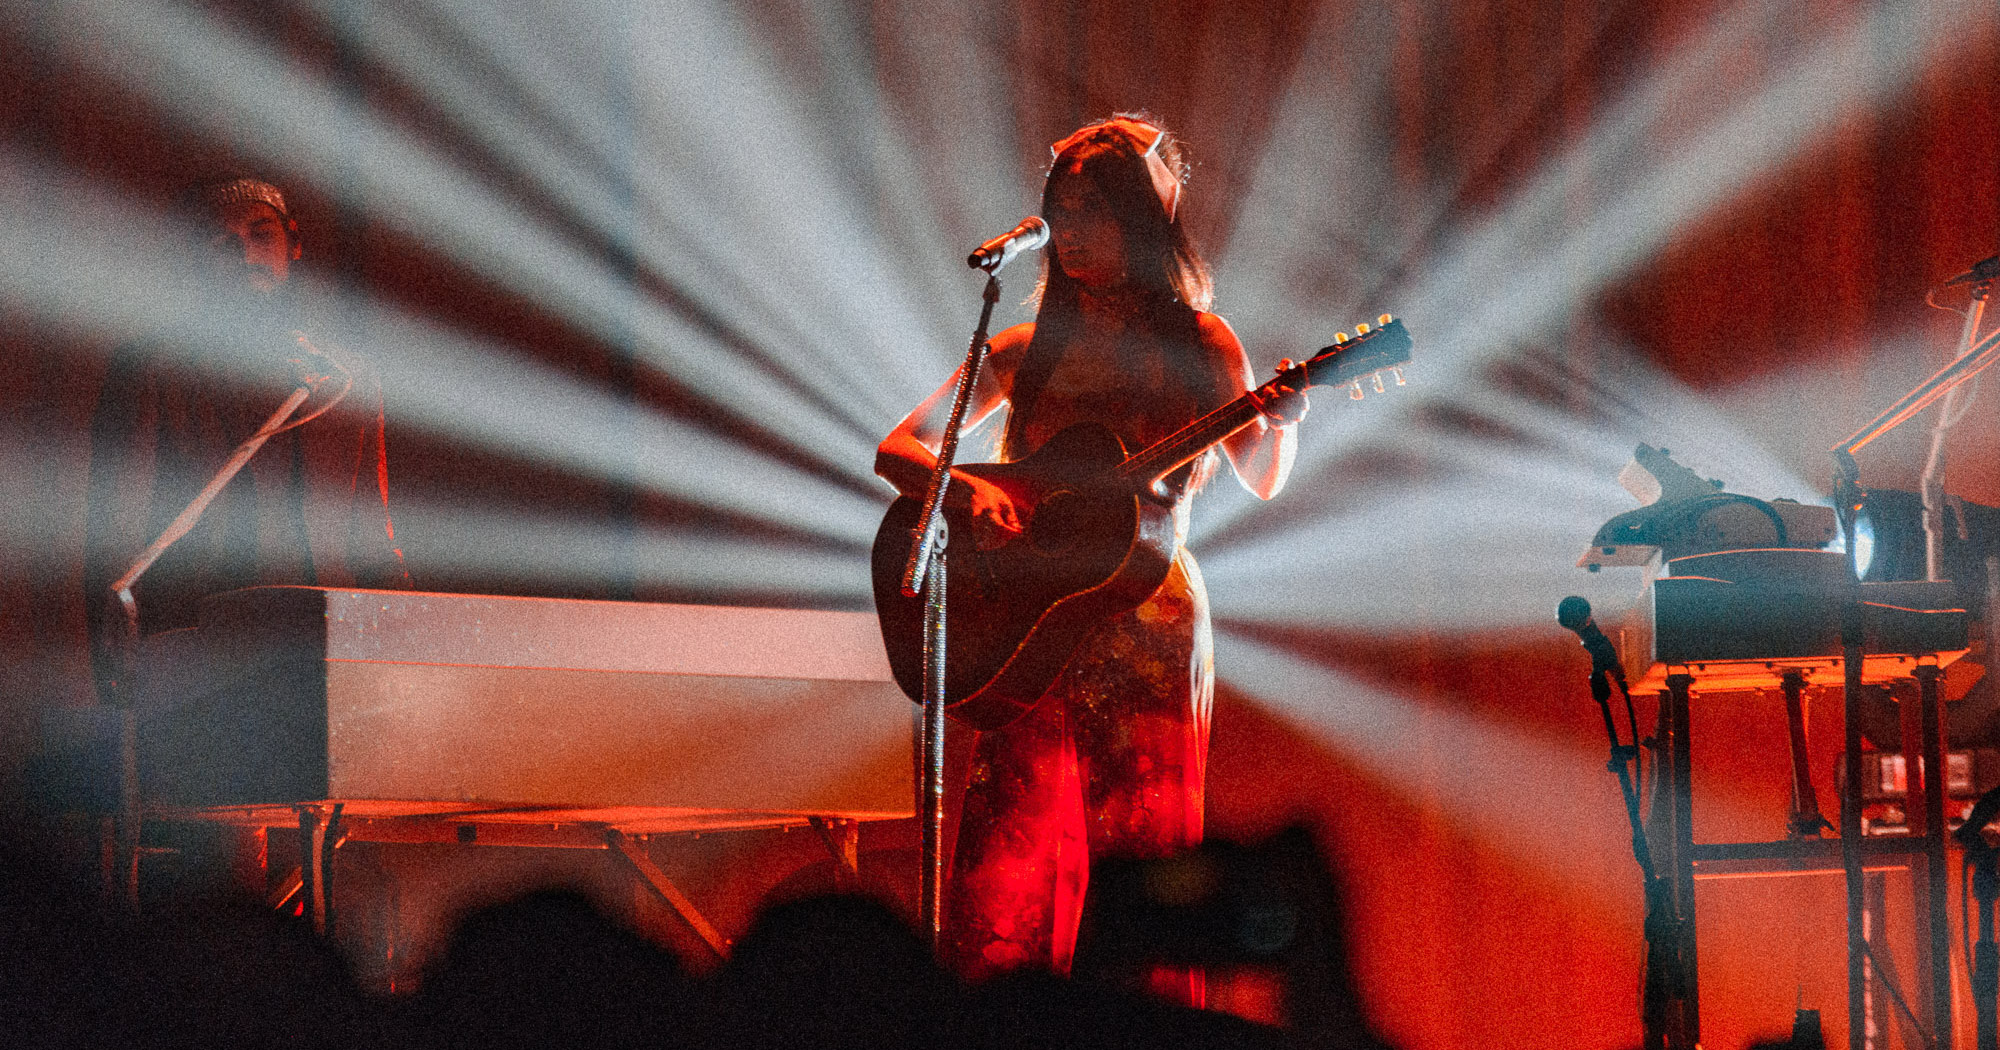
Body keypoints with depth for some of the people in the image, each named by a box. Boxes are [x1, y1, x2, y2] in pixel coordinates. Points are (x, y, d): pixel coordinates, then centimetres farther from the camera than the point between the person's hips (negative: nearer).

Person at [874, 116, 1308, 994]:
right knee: (1012, 864, -9)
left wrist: (1280, 424, -11)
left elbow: (1261, 482, 11)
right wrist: (968, 491, -10)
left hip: (1153, 630, -1)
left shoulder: (1198, 345, 6)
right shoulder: (1023, 352, 10)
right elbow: (896, 450, 10)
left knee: (1143, 849, -4)